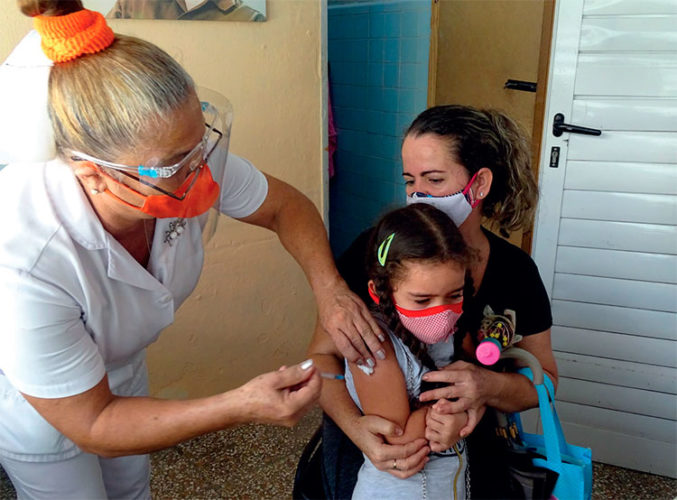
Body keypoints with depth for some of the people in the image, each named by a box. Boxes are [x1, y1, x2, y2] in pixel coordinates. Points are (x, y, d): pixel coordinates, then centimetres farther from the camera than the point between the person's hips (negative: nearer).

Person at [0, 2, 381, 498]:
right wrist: (242, 407, -41)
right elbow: (91, 425, -32)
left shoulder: (189, 160, -30)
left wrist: (329, 287, -26)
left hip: (124, 368, 5)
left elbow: (284, 205, -10)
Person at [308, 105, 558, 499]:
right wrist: (357, 427, -31)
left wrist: (490, 387, -25)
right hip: (372, 441, -2)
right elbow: (323, 355, -13)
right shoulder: (375, 252, -19)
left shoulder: (516, 273, -10)